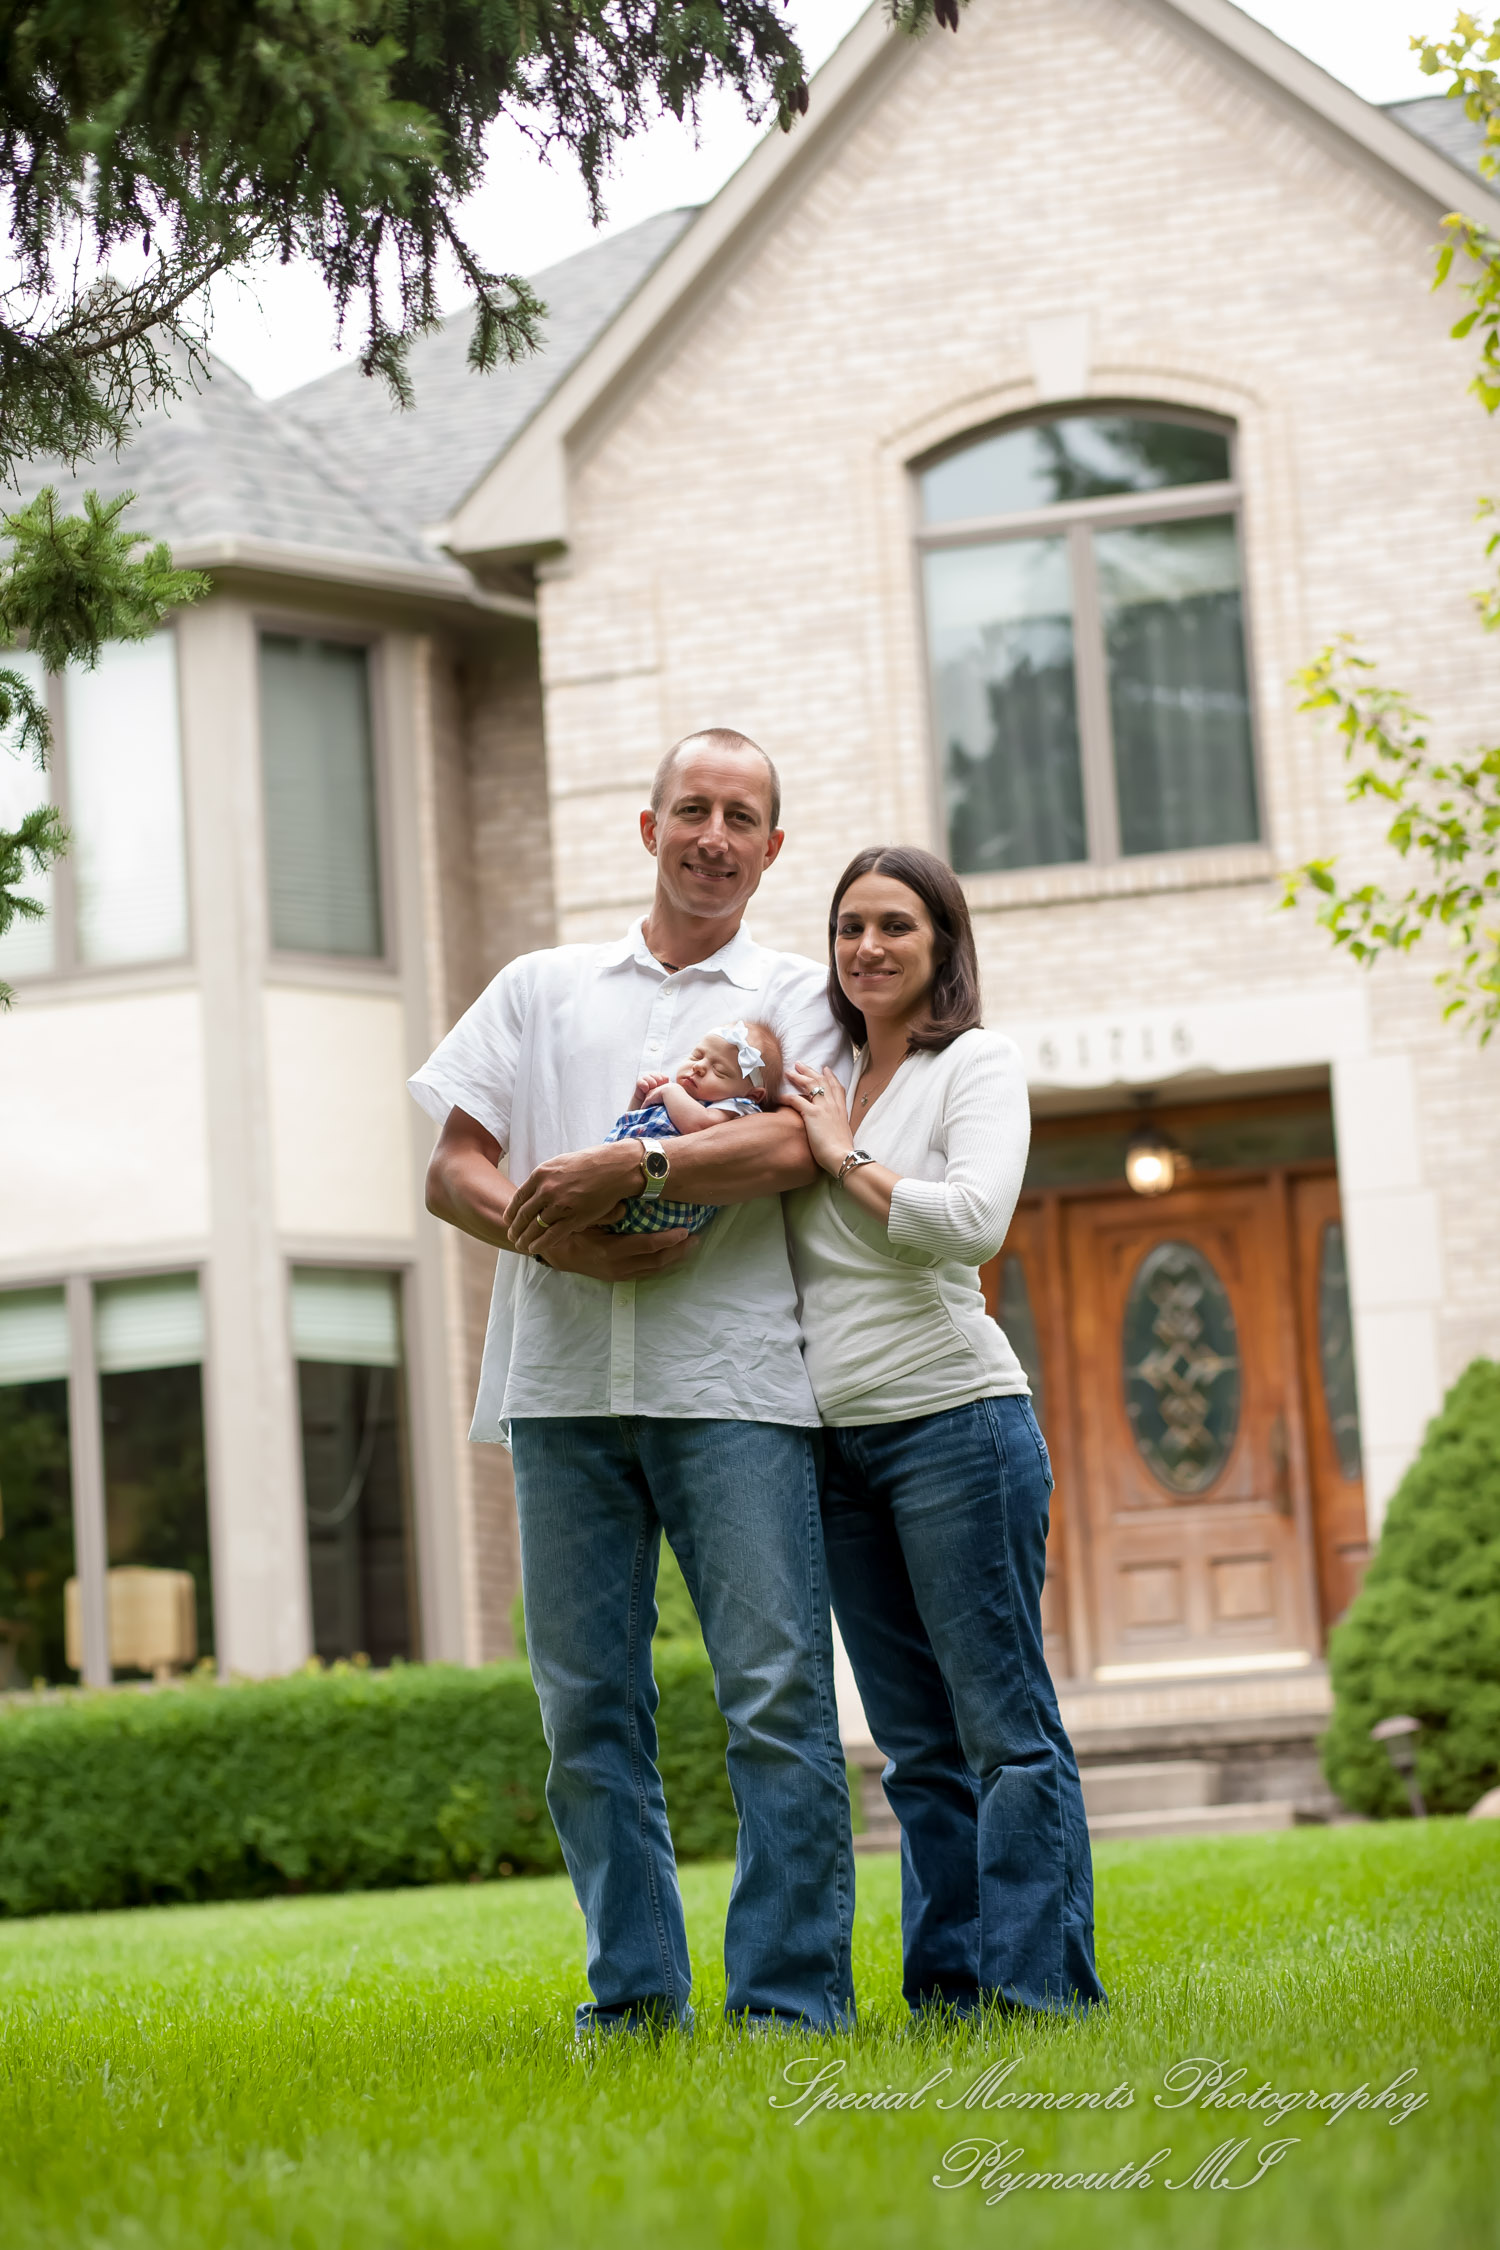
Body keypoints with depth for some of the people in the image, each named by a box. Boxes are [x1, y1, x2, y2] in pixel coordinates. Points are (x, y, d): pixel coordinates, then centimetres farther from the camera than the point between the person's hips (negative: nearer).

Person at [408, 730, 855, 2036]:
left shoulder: (801, 998, 14)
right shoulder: (542, 990, 21)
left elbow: (794, 1146, -6)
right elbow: (454, 1169, 13)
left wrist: (627, 1170, -17)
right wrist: (554, 1233, -7)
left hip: (734, 1386, -3)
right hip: (565, 1382, 3)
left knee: (777, 1690, -9)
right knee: (587, 1698, 2)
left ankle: (793, 1995, -6)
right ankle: (635, 1989, 8)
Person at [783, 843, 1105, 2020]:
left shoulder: (978, 1062, -1)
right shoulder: (824, 1081, 17)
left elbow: (974, 1219, -16)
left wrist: (845, 1153, -9)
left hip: (953, 1420, -7)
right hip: (838, 1439, 7)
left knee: (1005, 1727, -5)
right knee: (918, 1745, 10)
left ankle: (1035, 1986, -3)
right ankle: (948, 1985, 14)